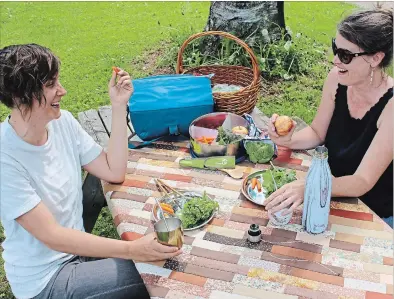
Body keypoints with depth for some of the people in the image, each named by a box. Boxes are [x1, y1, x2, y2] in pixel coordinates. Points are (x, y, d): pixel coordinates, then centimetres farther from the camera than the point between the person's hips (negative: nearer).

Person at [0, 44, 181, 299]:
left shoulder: (63, 122, -5)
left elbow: (114, 172, -2)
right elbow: (51, 236, -26)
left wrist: (119, 107, -10)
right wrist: (131, 249, -32)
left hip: (76, 249, 6)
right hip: (44, 278, -6)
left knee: (164, 259, -3)